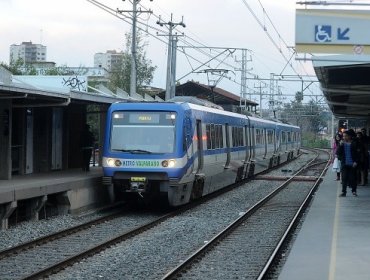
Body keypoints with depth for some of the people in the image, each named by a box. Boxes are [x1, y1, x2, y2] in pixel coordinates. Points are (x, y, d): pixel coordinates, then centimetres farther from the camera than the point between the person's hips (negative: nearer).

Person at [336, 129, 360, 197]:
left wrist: (356, 162, -9)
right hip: (344, 164, 2)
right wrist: (340, 145, -12)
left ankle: (354, 191, 17)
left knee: (353, 178, 3)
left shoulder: (354, 144, -2)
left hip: (352, 164, -2)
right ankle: (343, 192, 5)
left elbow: (357, 153, 0)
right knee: (344, 178, 1)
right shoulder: (342, 144, 5)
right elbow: (338, 153, 0)